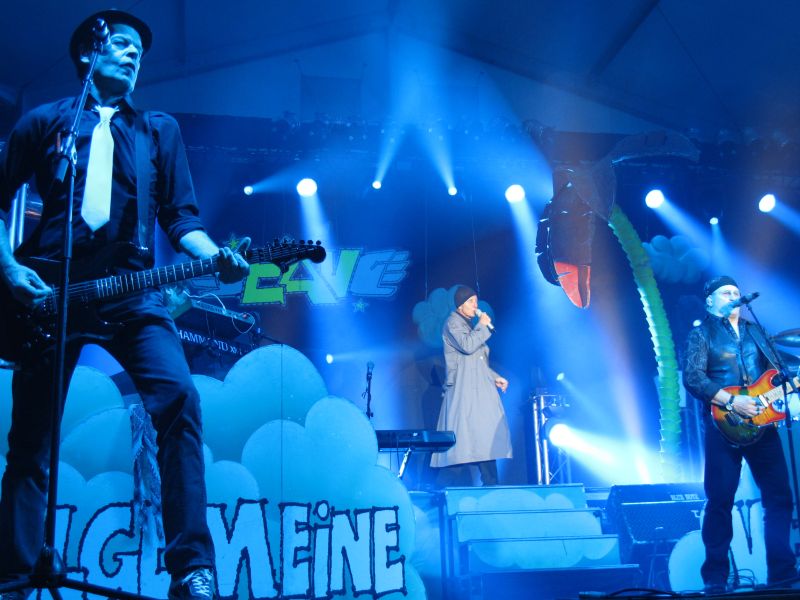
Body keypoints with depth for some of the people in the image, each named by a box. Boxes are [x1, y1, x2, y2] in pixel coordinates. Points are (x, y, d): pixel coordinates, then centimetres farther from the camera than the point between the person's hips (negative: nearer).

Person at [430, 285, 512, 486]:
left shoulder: (470, 325, 24)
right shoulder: (453, 322, -2)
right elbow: (467, 346, -19)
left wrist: (495, 378, 17)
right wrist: (482, 326, -7)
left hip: (479, 390, 9)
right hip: (463, 392, -9)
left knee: (486, 439, 2)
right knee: (462, 438, -13)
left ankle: (491, 486, 2)